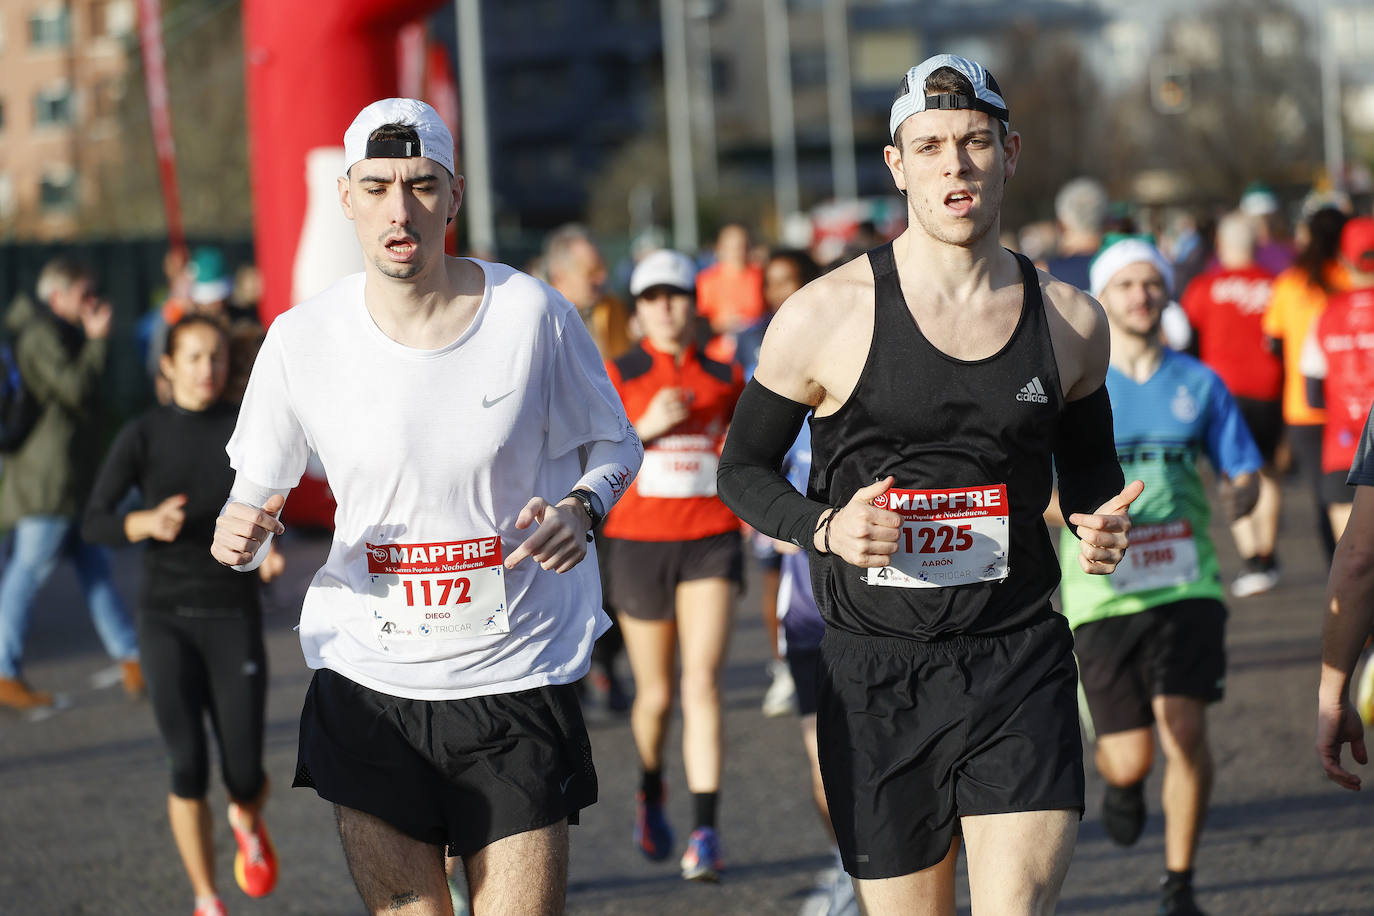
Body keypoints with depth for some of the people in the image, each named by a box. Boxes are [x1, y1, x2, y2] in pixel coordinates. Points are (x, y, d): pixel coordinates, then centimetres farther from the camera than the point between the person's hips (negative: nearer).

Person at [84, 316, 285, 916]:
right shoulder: (143, 436, -2)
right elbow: (93, 524, -6)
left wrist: (266, 553, -12)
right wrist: (147, 523, -27)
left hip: (234, 618, 1)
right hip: (167, 619, -1)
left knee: (245, 775, -3)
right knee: (188, 769, -10)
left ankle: (248, 823, 36)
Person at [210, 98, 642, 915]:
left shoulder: (532, 313, -7)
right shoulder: (302, 340, -5)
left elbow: (615, 444, 7)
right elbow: (254, 497, 6)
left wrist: (582, 507, -14)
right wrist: (241, 534, -17)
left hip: (516, 673, -1)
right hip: (368, 683, 1)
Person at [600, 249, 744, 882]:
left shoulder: (724, 379, 7)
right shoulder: (616, 377, 1)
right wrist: (645, 427, -20)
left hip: (711, 542, 0)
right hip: (639, 541, 0)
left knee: (702, 684, -16)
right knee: (655, 695, 9)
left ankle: (704, 832, -18)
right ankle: (650, 793, 41)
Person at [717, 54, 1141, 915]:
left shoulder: (1069, 319, 5)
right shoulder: (827, 315, -4)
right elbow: (743, 468, 6)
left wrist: (1100, 520, 0)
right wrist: (824, 526, -14)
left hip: (1021, 663, 1)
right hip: (876, 674, -1)